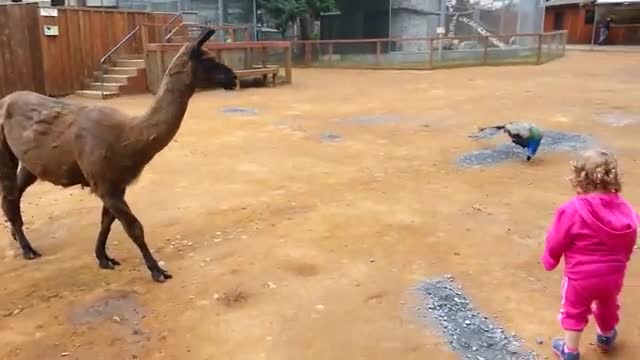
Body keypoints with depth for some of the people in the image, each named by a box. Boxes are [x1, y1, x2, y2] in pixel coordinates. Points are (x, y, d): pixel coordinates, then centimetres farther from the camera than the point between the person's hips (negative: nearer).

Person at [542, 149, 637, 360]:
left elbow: (556, 242, -15)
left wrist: (549, 260, 5)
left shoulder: (573, 210, -25)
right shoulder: (624, 210, -8)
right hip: (613, 275, 5)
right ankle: (606, 337, 57)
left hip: (580, 276, -5)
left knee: (574, 312, 18)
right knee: (608, 305, 31)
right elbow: (629, 244, 6)